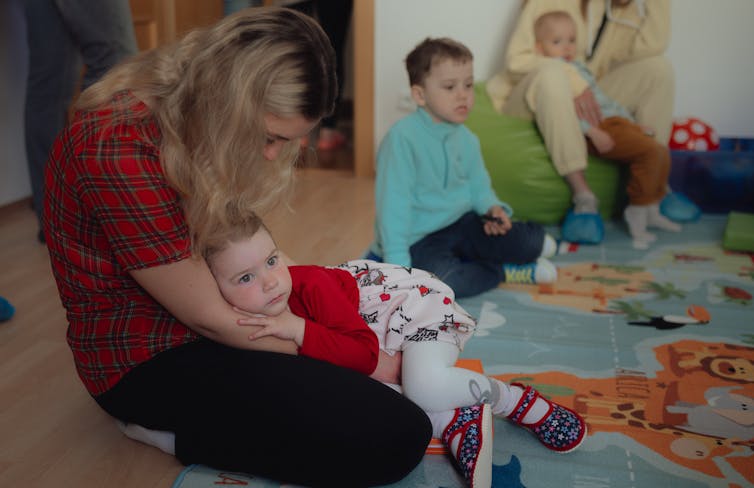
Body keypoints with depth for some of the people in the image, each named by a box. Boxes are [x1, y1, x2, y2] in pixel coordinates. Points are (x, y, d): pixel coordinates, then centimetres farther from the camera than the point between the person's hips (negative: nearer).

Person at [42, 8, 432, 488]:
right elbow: (211, 320, -22)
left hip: (189, 315, 9)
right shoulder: (121, 151, -29)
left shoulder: (196, 114, -2)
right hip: (145, 357, -9)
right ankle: (181, 426, -3)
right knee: (397, 437, -20)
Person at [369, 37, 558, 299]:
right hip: (419, 239, -5)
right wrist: (397, 262, -27)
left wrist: (492, 208, -8)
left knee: (533, 240, -6)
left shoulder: (467, 139, 4)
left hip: (462, 224, 6)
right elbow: (393, 202, -23)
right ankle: (504, 271, -9)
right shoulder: (402, 137, -20)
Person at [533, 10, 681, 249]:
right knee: (650, 151, -22)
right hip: (595, 128, -10)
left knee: (662, 151, 4)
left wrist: (633, 122, 26)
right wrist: (592, 131, -27)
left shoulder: (579, 67, 27)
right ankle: (638, 209, -11)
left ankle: (651, 209, 13)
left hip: (614, 120, 10)